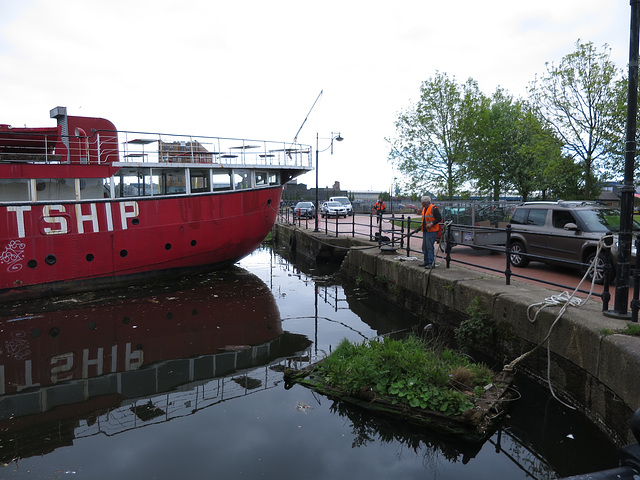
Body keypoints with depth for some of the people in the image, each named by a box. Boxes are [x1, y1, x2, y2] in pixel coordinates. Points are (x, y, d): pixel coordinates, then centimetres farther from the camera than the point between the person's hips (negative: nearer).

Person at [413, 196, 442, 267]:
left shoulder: (433, 208, -11)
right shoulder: (424, 209, 17)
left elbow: (439, 218, -15)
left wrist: (431, 224, -24)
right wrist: (418, 228, 19)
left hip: (431, 231, -9)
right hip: (425, 231, 9)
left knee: (429, 247, -10)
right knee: (424, 247, 12)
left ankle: (431, 263, -5)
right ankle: (426, 261, 22)